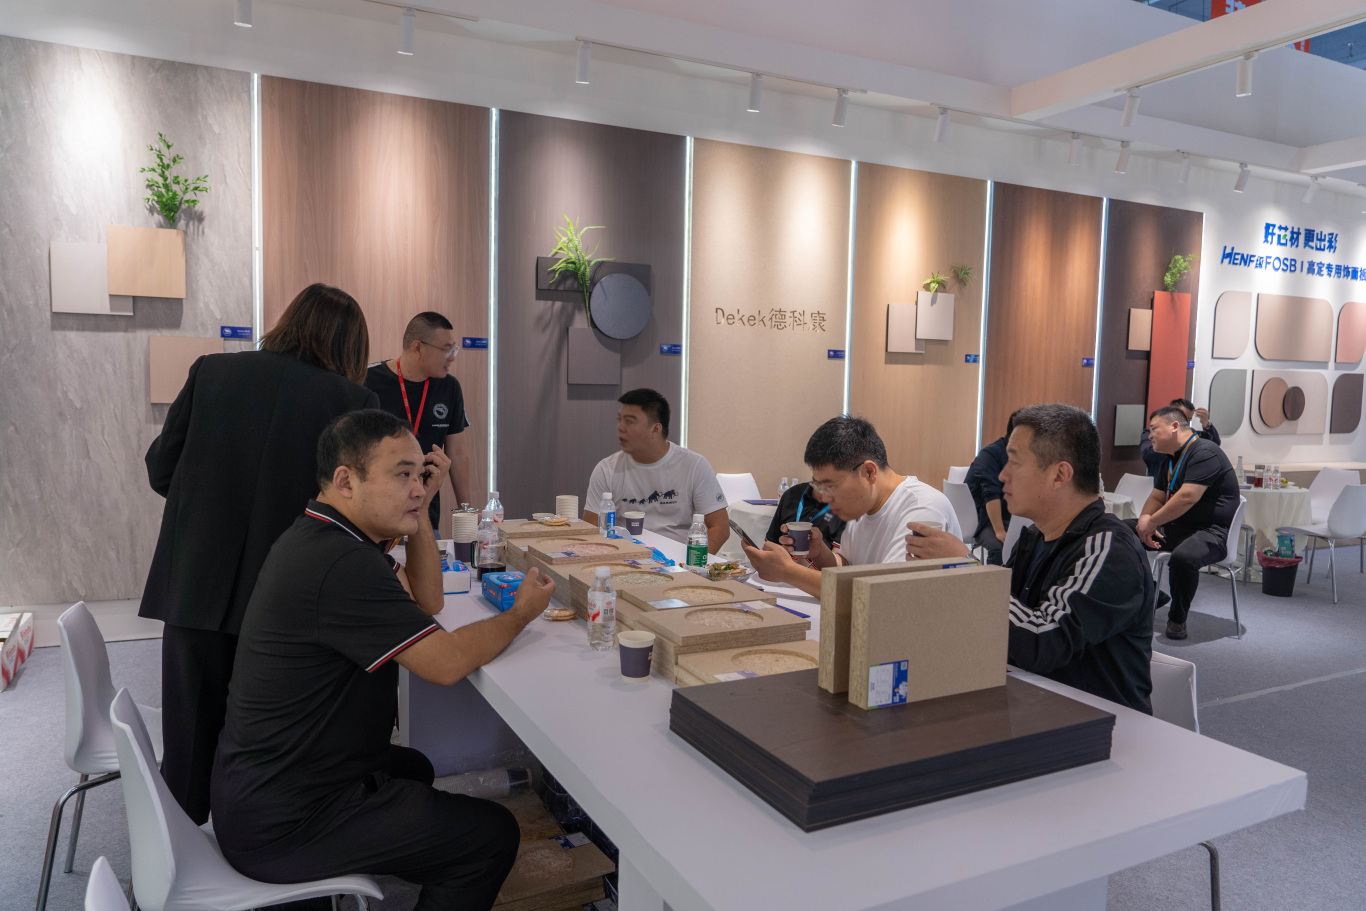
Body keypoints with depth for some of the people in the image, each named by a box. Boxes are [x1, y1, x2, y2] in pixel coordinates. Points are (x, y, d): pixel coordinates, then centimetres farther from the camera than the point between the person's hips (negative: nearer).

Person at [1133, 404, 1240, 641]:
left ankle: (1177, 619, -16)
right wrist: (1145, 519, -3)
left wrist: (1152, 522, -18)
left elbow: (1187, 497, -25)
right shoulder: (1170, 458, 16)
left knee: (1183, 557, -40)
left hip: (1212, 532, -10)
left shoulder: (1204, 452, -16)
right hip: (1174, 528, 10)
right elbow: (1157, 497, 20)